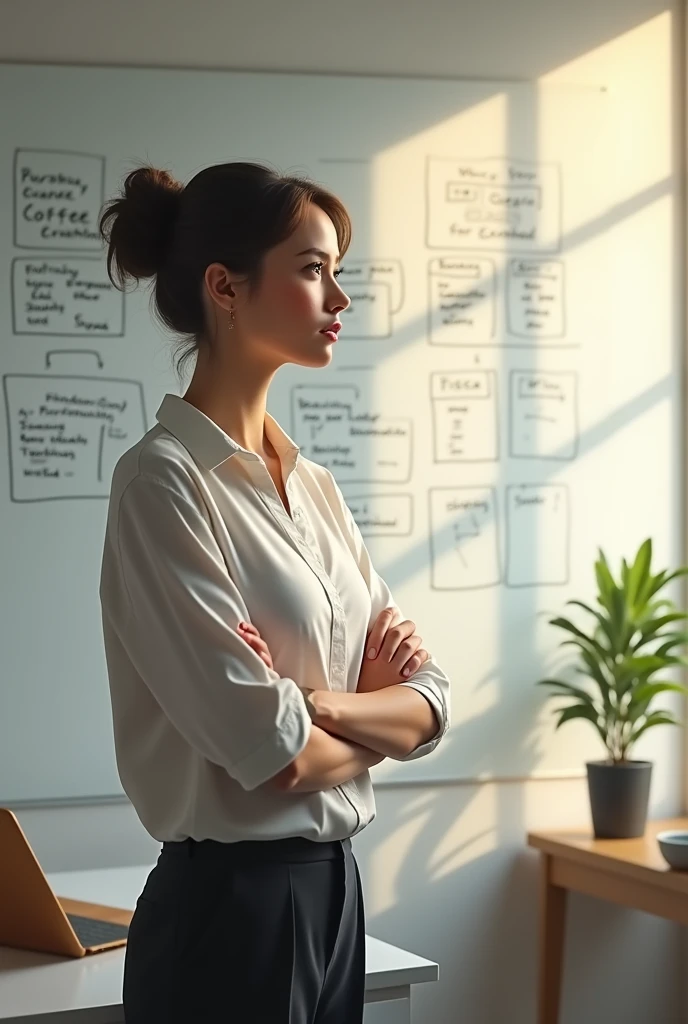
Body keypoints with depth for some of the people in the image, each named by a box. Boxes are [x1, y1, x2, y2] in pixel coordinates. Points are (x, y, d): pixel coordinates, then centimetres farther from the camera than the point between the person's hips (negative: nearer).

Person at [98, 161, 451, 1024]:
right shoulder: (164, 480, -14)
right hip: (229, 905, -7)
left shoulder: (313, 486, 9)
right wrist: (377, 724, -1)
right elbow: (275, 751, -20)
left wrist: (325, 703, -13)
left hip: (333, 888, 7)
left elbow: (430, 702, 5)